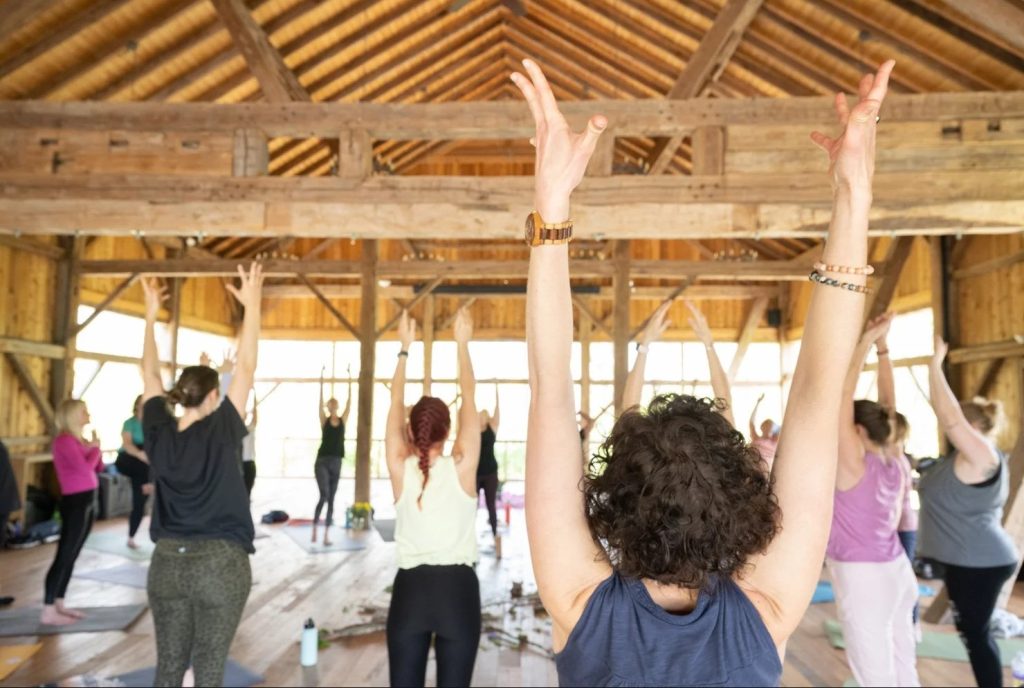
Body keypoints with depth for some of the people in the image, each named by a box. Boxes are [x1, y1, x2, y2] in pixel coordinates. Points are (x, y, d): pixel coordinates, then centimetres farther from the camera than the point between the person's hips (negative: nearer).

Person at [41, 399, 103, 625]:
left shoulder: (78, 440, 13)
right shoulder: (64, 440, -14)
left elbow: (99, 467, 16)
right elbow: (86, 468, -24)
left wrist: (94, 448, 3)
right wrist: (95, 448, -8)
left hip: (87, 501, 9)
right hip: (75, 502, -9)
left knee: (71, 557, 14)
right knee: (64, 557, -5)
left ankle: (59, 605, 22)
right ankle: (48, 612, 2)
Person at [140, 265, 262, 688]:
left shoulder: (159, 434, -2)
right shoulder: (221, 432, -13)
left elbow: (150, 376, 9)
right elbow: (246, 368, -12)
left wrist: (151, 316, 16)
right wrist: (252, 306, -7)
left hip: (167, 562, 5)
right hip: (220, 563, -4)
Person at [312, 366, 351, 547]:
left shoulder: (343, 420, 5)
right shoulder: (324, 420, 0)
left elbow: (349, 403, -1)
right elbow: (320, 403, -9)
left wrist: (350, 384, -6)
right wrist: (322, 384, -16)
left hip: (336, 463, 3)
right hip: (322, 462, -3)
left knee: (331, 499, 6)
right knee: (324, 495, -15)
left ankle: (326, 534, 10)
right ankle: (315, 529, 4)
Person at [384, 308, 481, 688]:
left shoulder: (401, 469, -6)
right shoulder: (461, 467, -8)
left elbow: (396, 403, 4)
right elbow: (469, 397, -2)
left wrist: (405, 348, 10)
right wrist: (462, 343, 5)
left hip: (410, 589, 1)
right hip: (458, 588, -1)